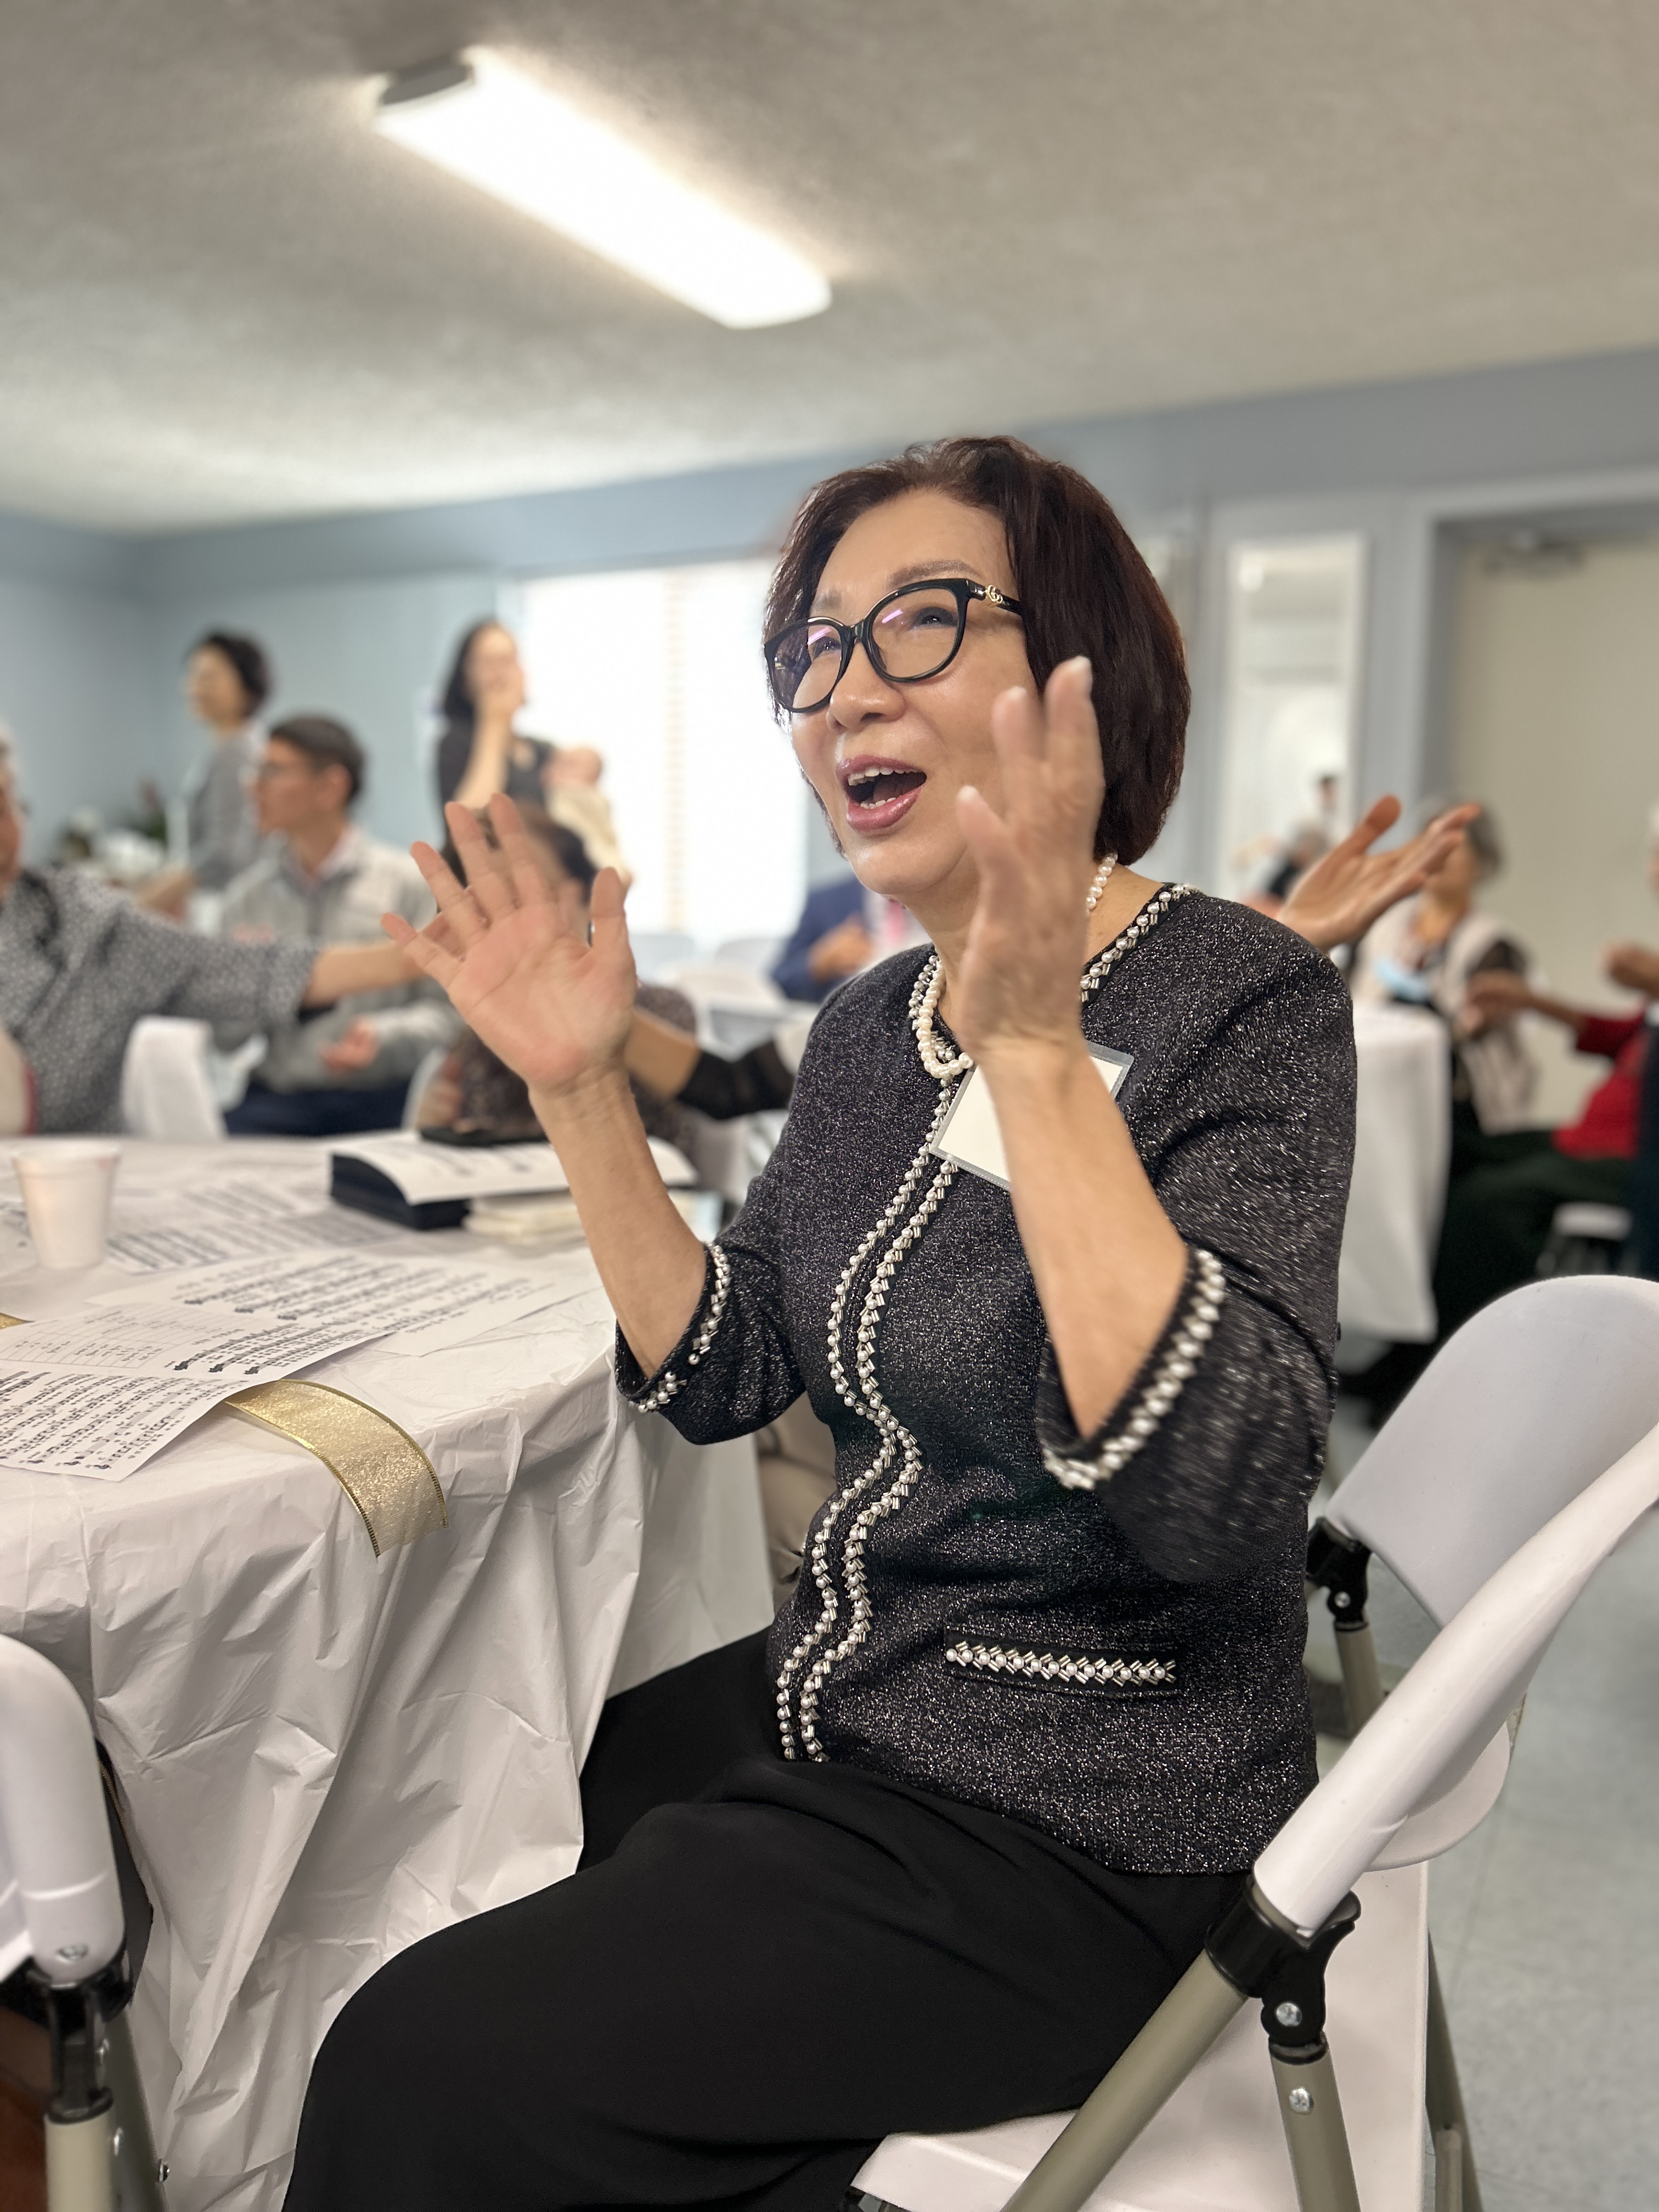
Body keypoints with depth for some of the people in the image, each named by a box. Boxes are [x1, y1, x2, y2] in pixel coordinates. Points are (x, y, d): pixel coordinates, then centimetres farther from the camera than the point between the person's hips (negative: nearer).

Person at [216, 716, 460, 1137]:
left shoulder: (406, 882, 1)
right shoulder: (247, 894, 12)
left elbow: (443, 1010, -2)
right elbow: (223, 1038, 14)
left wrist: (382, 1035, -19)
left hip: (379, 1104, -2)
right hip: (274, 1104, 2)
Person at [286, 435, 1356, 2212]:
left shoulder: (1247, 1000, -19)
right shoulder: (871, 1021, 3)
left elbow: (1221, 1501, -30)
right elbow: (718, 1378, 3)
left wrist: (1038, 1052, -36)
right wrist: (579, 1090, -6)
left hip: (1072, 1832, -7)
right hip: (834, 1710, 7)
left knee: (421, 2065, -8)